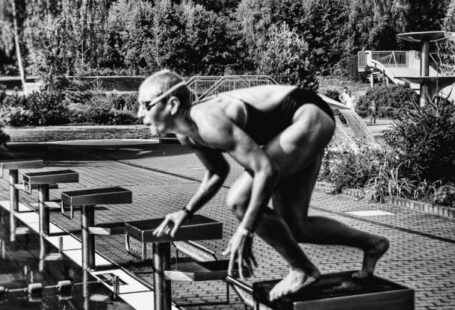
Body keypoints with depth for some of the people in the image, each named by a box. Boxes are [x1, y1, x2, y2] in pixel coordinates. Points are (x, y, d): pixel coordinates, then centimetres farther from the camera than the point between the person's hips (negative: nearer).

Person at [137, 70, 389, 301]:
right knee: (293, 227, 12)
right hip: (299, 130, 10)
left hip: (309, 118, -9)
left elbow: (266, 170, -31)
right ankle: (371, 244, 31)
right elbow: (218, 173, 18)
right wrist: (186, 212, 7)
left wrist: (245, 232, -27)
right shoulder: (187, 133, -1)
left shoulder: (208, 123, -30)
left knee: (239, 201, -18)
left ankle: (302, 270, -1)